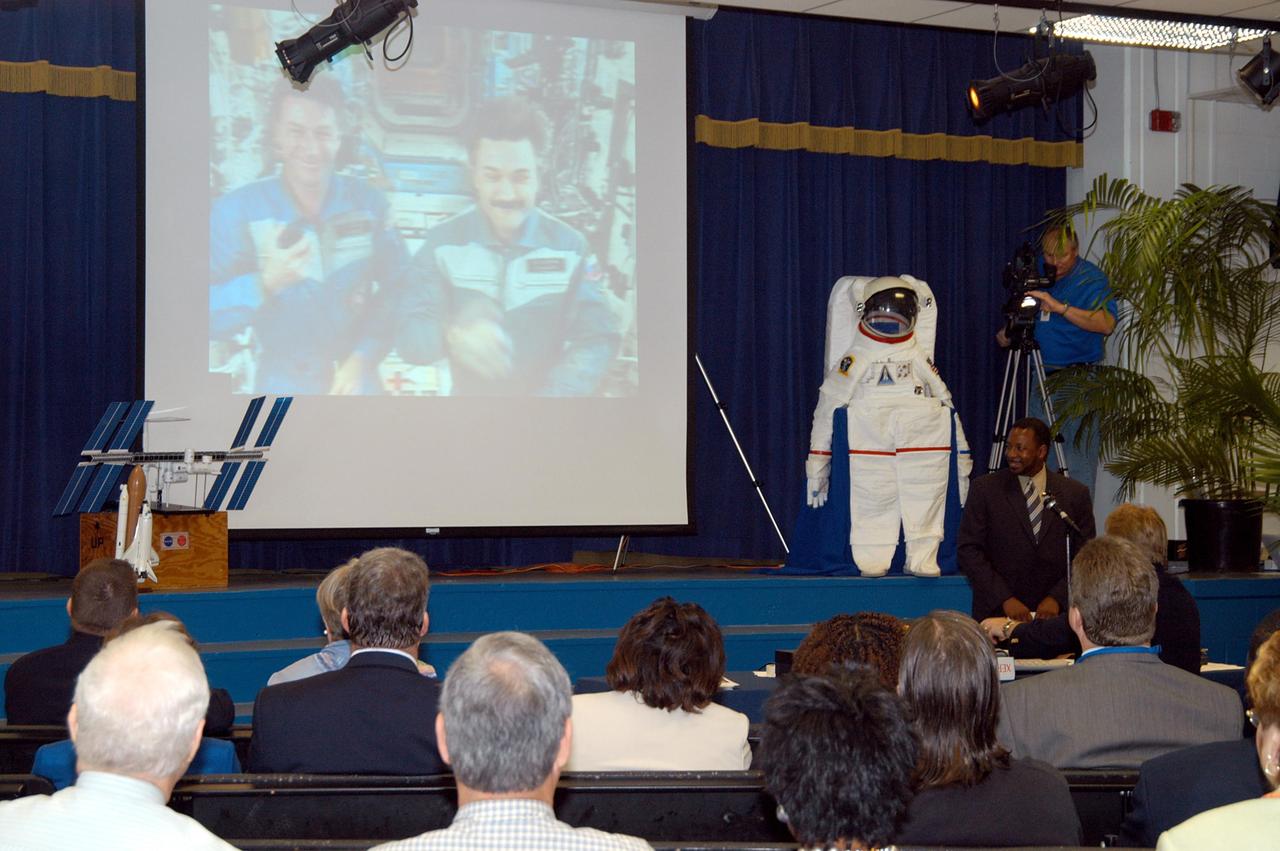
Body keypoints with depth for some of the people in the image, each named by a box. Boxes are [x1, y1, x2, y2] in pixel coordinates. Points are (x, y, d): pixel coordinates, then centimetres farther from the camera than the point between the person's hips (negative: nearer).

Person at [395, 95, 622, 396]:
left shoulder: (570, 247, -9)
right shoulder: (442, 242, -12)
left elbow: (597, 339, -14)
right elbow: (408, 335, -20)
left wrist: (552, 395, -31)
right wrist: (452, 336, -43)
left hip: (543, 393, 0)